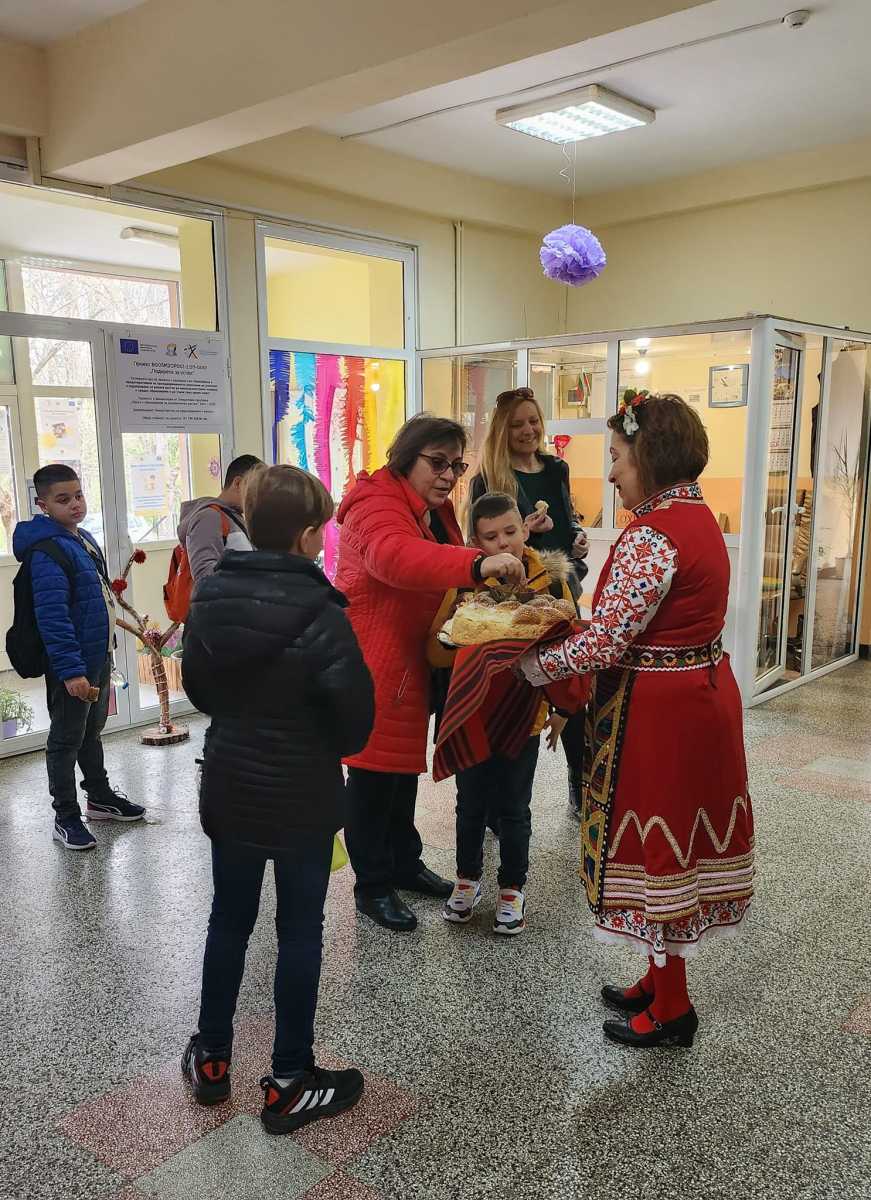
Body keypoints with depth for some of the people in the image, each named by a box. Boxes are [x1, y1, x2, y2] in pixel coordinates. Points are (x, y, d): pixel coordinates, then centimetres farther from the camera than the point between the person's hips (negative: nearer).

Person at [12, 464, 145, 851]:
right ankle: (66, 818, 16)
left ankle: (100, 797, 38)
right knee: (66, 739, 4)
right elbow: (51, 615, -27)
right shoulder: (47, 551, -21)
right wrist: (71, 670, -30)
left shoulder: (84, 539, 9)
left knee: (92, 731, 22)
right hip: (73, 664, -9)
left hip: (98, 656, 9)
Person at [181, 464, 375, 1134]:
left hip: (229, 789, 5)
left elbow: (196, 687, 7)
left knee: (229, 920, 20)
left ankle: (211, 1059, 36)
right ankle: (289, 1084, 22)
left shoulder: (210, 599, -5)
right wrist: (334, 749, 3)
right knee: (300, 933, 10)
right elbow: (356, 714, -17)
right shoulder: (320, 615, -22)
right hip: (303, 797, -5)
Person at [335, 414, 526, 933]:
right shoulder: (376, 503, -19)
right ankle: (372, 886, 15)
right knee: (375, 768, 0)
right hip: (371, 661, -9)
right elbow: (396, 557, -41)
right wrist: (479, 563, -53)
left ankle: (404, 862, 36)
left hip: (413, 660, 9)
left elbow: (444, 573, 20)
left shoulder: (436, 508, 11)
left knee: (407, 761, 20)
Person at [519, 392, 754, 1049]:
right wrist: (571, 619, 7)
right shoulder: (699, 516, 9)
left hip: (659, 711, -9)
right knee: (676, 844, 19)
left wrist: (533, 663, -10)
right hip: (703, 693, 9)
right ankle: (662, 980, 36)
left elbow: (607, 641, -23)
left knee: (656, 846, 6)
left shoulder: (653, 535, -22)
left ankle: (671, 1011, 23)